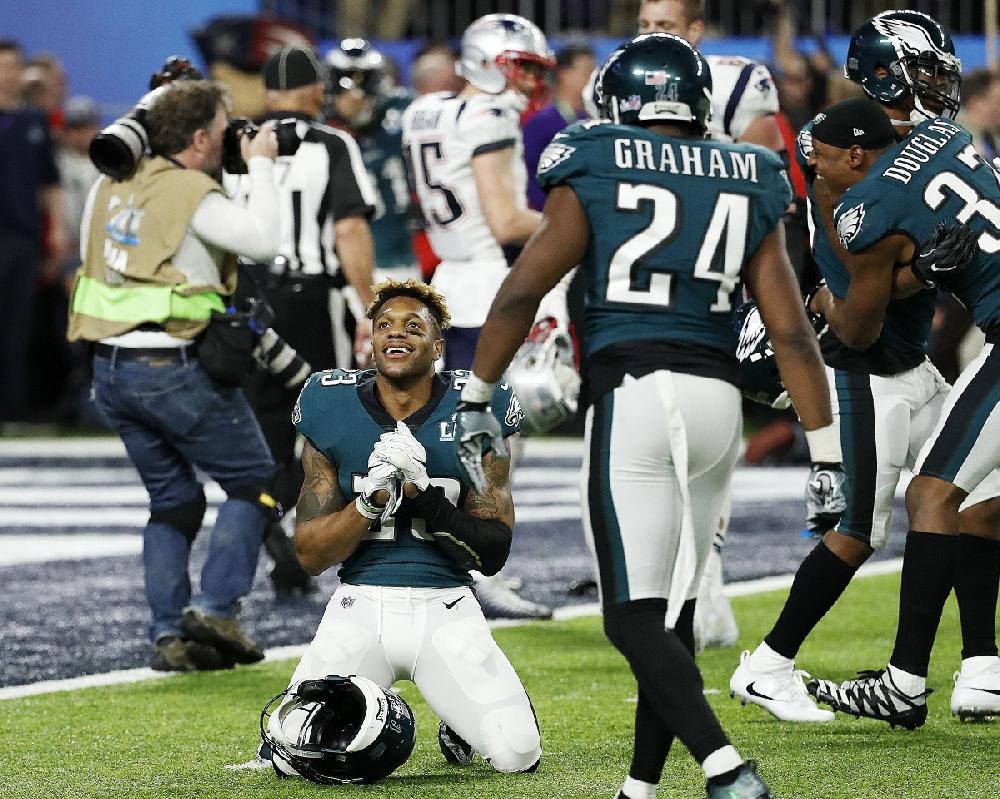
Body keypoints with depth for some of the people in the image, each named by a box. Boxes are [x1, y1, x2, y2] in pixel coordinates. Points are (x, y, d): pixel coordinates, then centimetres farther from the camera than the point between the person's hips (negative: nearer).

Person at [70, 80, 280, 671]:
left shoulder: (111, 186, 8)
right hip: (174, 366, -7)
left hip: (110, 367, 7)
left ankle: (170, 635, 9)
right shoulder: (194, 194, -14)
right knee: (255, 481, 6)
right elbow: (263, 241, -20)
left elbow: (91, 256, 19)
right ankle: (216, 608, -5)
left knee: (173, 498, 16)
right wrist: (262, 166, -9)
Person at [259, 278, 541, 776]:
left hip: (445, 609, 0)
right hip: (360, 607, 0)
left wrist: (422, 494, -18)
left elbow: (493, 554, -4)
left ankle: (458, 726, 19)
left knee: (516, 753, -18)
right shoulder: (333, 409, 1)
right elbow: (310, 555, 0)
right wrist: (372, 499, -18)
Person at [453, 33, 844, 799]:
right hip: (718, 399, 5)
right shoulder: (748, 185, 11)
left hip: (634, 393, -4)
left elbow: (521, 293, -2)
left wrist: (476, 399, 9)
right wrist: (826, 453, 10)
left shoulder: (595, 175, 1)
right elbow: (793, 333, 7)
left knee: (637, 615, -5)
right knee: (673, 608, 14)